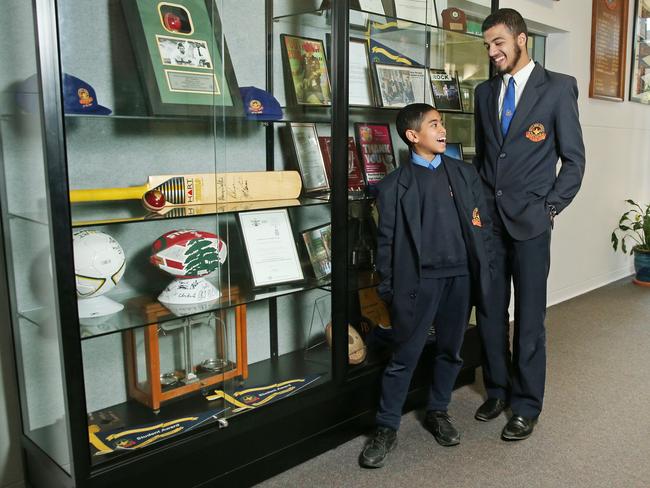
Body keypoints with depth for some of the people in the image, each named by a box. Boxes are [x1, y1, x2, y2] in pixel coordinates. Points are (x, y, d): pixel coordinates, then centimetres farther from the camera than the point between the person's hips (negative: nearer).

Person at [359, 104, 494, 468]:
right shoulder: (394, 185, -2)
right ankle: (387, 428, 15)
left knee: (450, 351, 15)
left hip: (461, 277, 4)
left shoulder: (466, 174, 9)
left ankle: (438, 411, 35)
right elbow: (387, 242, -2)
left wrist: (483, 272, 4)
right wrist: (389, 290, -4)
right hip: (419, 281, -3)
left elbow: (483, 225, 10)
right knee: (404, 357, 2)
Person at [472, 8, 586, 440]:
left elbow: (574, 158, -1)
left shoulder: (558, 88, -3)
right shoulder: (486, 92, 12)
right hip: (489, 219, 5)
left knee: (529, 318, 3)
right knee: (490, 312, 10)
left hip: (530, 222, -4)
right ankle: (497, 390, 29)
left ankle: (527, 405, 18)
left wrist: (551, 207, -7)